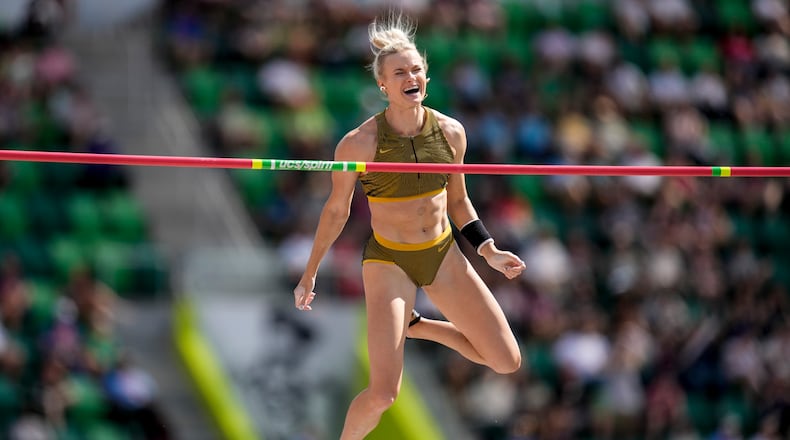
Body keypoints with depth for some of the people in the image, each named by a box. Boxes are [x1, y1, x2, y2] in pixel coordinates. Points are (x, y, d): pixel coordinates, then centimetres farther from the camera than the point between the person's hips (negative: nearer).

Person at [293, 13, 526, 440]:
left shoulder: (450, 132, -4)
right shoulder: (359, 143, -16)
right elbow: (336, 211, -2)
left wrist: (488, 250, 3)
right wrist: (309, 275, 5)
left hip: (444, 256, 5)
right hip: (389, 261, -5)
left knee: (507, 361, 3)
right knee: (383, 394, -16)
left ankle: (416, 326, 25)